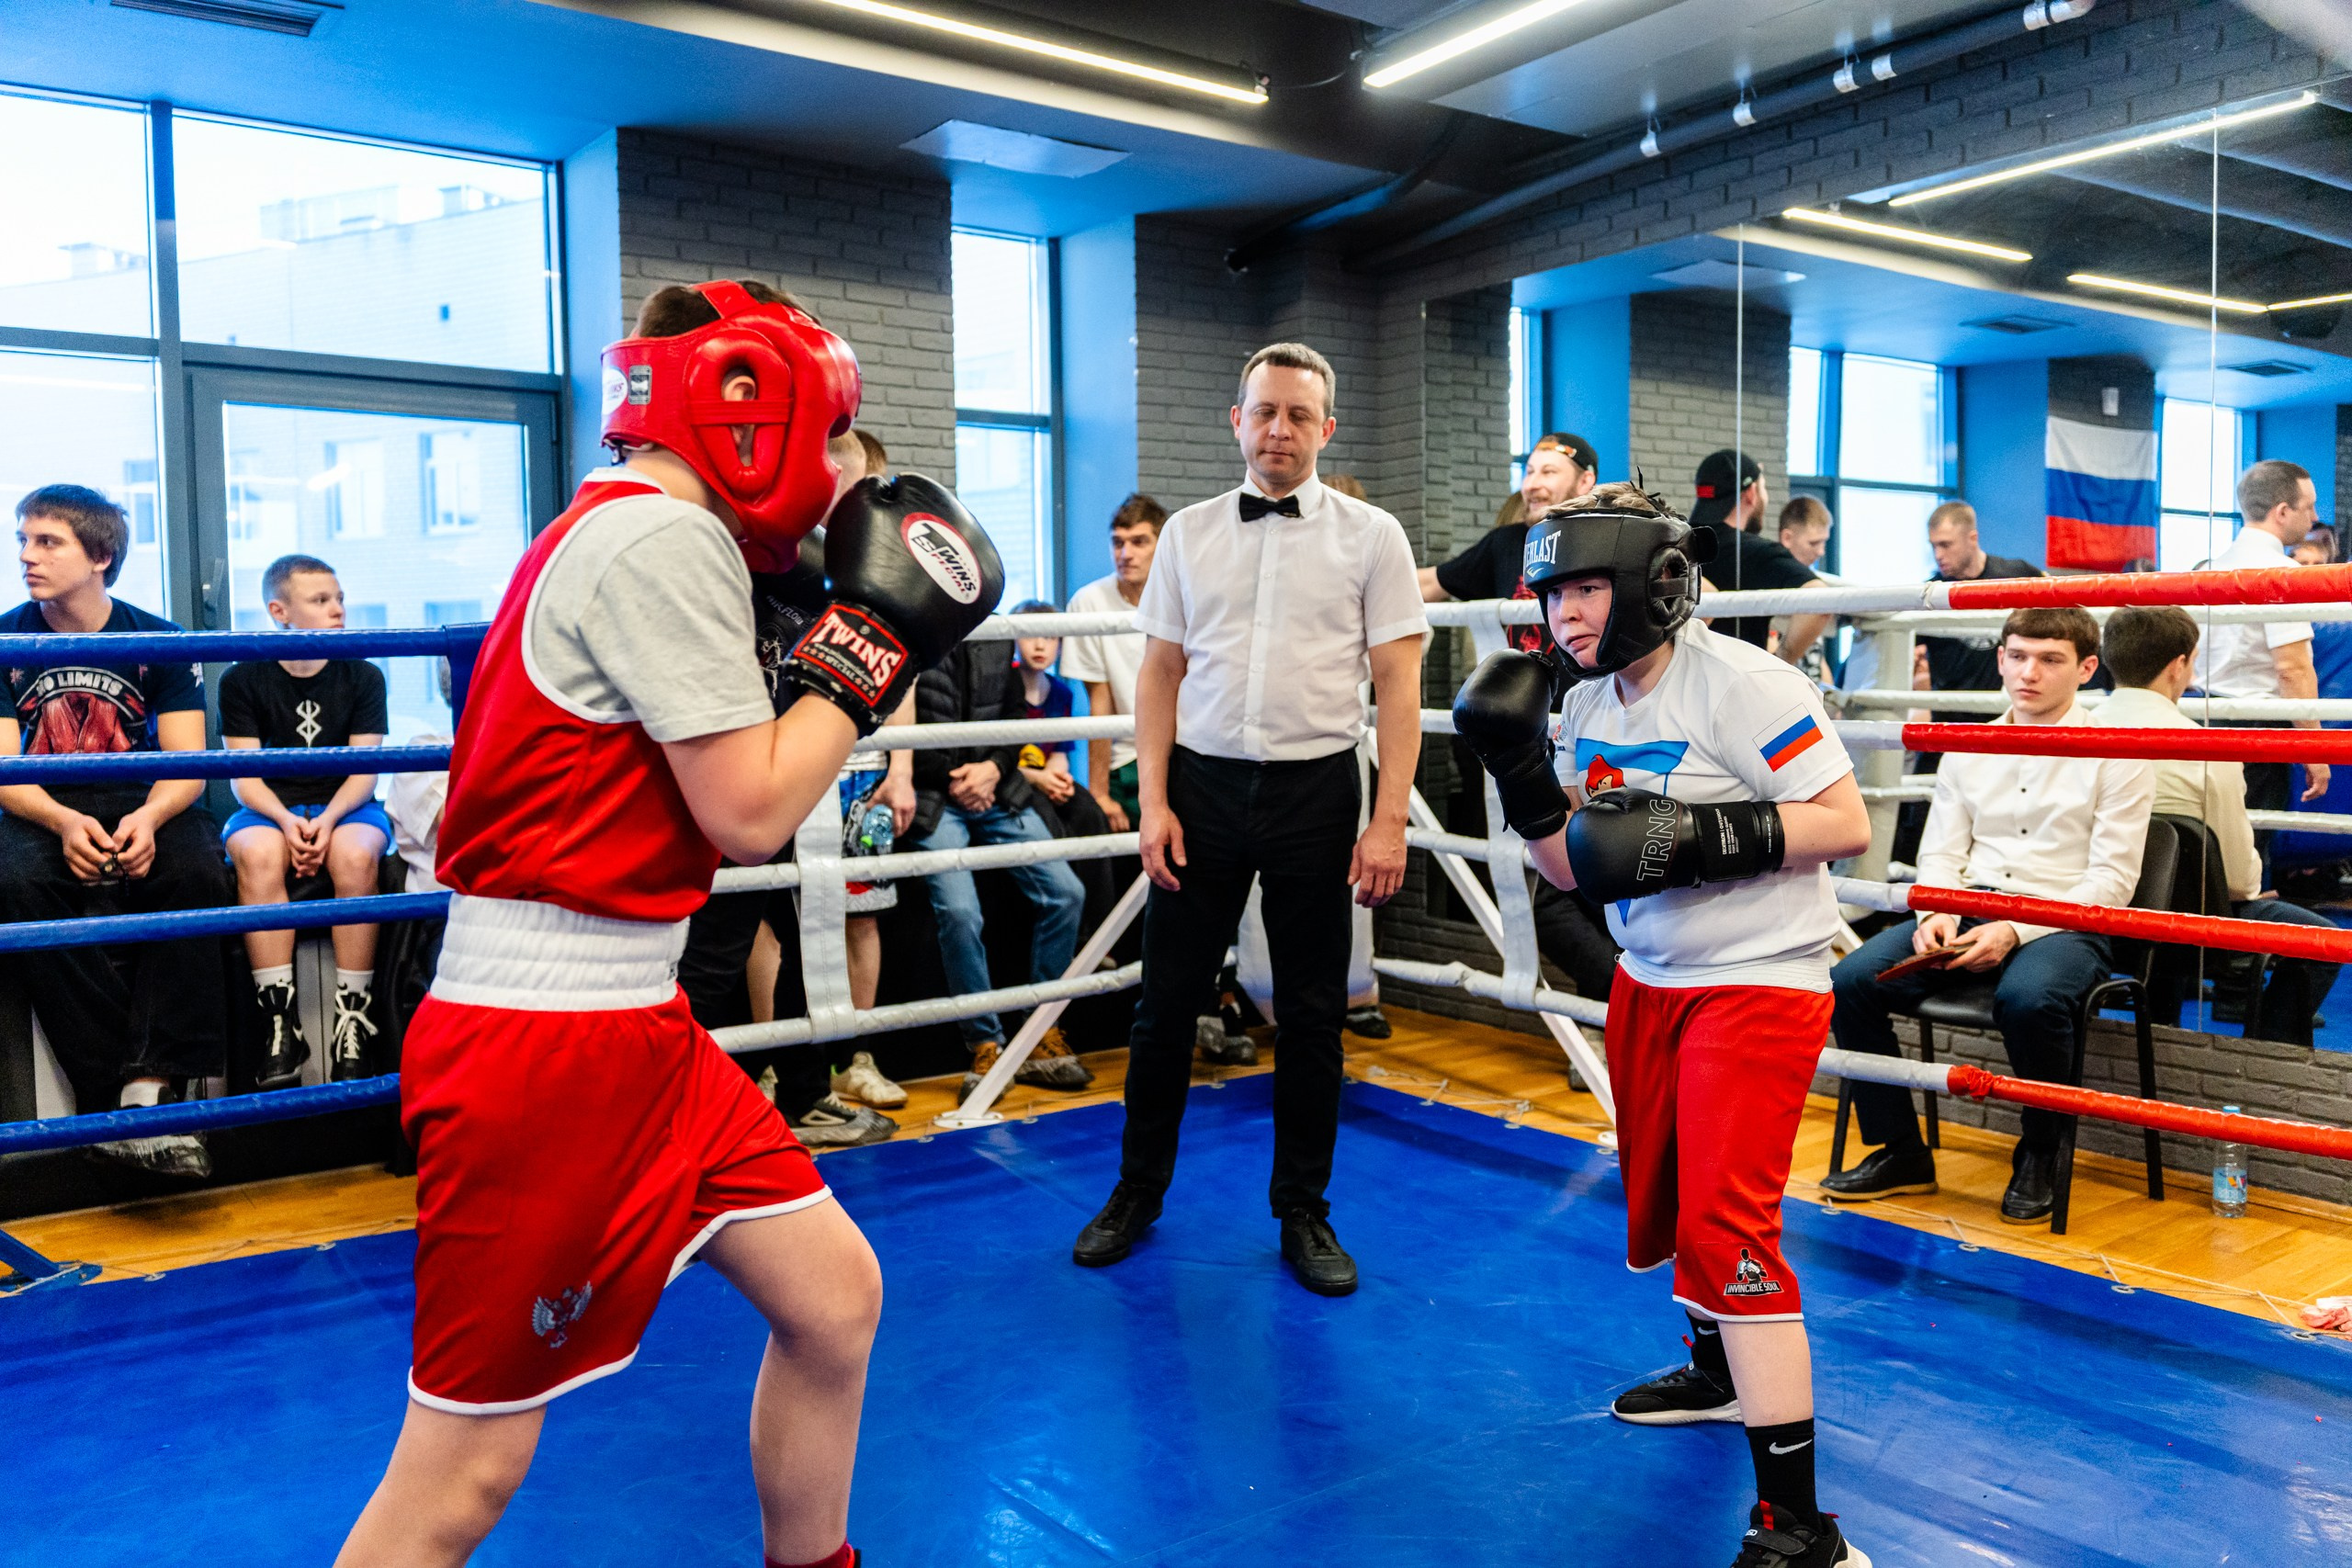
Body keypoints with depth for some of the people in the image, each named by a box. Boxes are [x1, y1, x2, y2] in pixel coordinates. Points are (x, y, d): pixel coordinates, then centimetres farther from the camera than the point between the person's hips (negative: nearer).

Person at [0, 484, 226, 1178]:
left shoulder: (159, 642, -1)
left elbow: (188, 765, -5)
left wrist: (148, 818, -27)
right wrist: (64, 824, -25)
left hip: (142, 805, -1)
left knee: (195, 871, -33)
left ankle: (148, 1086, -32)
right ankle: (117, 1088, -28)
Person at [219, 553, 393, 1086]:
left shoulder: (363, 677, 5)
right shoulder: (243, 680, 4)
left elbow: (364, 770, -1)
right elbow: (244, 776, -1)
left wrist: (327, 819, -20)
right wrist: (286, 821, -21)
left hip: (345, 806, 0)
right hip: (268, 808, 0)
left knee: (355, 854, -35)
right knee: (257, 855, -35)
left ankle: (354, 1021, -30)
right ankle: (280, 1025, -32)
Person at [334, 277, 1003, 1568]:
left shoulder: (611, 531, 16)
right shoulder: (665, 537, -15)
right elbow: (749, 813, -16)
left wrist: (831, 643, 9)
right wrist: (869, 647, -6)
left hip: (630, 1026, 10)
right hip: (542, 1040, -10)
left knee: (834, 1298, 14)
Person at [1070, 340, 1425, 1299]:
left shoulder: (1370, 536, 2)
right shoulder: (1189, 533, 8)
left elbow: (1398, 687, -2)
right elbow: (1160, 673, 8)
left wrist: (1389, 821, -10)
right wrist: (1152, 801, -1)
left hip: (1316, 790, -1)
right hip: (1204, 786, 2)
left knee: (1312, 1012, 7)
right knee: (1167, 999, 8)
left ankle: (1304, 1211, 23)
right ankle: (1138, 1191, 26)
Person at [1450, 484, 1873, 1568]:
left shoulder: (1740, 684, -19)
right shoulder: (1587, 705, 4)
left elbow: (1847, 824, -20)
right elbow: (1569, 866, 6)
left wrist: (1704, 836, -28)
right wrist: (1515, 765, -8)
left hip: (1757, 983, -8)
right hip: (1648, 981, 8)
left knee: (1727, 1223, -13)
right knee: (1659, 1195, 22)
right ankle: (1718, 1371, 50)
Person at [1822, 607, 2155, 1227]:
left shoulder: (2115, 754, 0)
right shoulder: (1967, 750, 13)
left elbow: (2112, 880, -6)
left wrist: (2016, 929, -19)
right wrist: (1939, 915, -10)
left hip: (2064, 925, -4)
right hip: (1969, 913, 4)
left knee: (2027, 997, -38)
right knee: (1852, 980, -19)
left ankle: (2039, 1158, -9)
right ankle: (1901, 1152, -2)